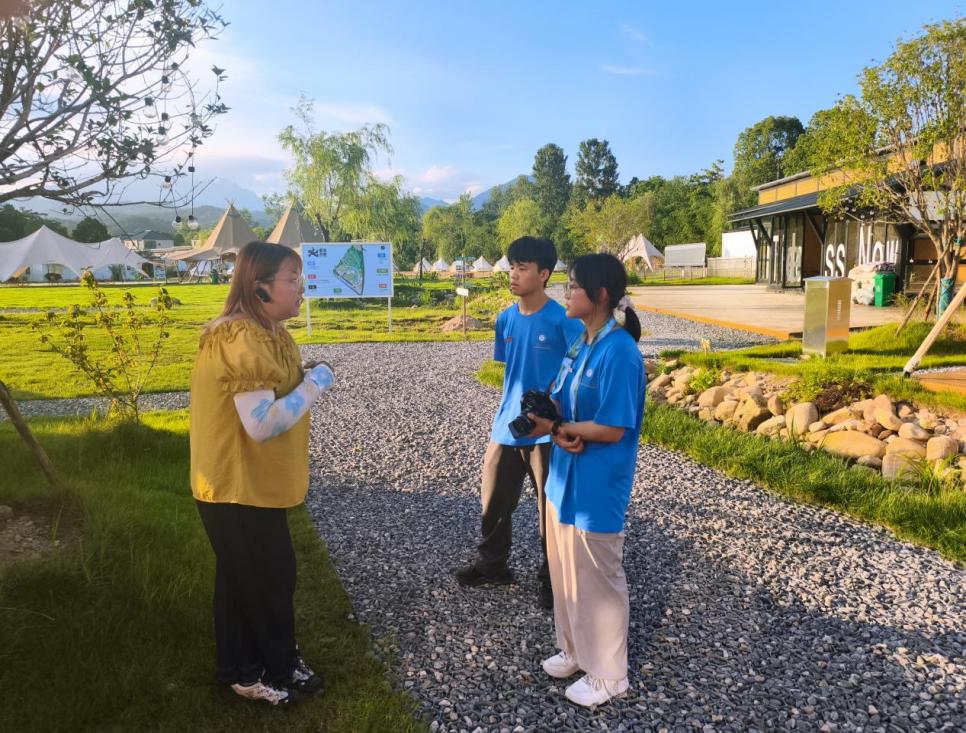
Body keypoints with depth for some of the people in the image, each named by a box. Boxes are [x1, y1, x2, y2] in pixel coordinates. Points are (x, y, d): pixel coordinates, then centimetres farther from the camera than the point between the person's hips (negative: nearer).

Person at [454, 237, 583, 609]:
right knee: (493, 501, 16)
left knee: (551, 508, 9)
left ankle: (552, 577, 28)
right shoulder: (505, 319, 3)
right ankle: (492, 564, 38)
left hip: (548, 431, -5)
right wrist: (508, 412, 9)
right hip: (506, 428, 6)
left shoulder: (563, 321, -15)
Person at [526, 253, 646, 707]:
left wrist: (555, 426, -14)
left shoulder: (619, 352, -22)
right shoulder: (580, 344, 6)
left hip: (598, 487, -9)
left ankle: (608, 674, 28)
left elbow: (612, 429, -24)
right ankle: (575, 650, 42)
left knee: (597, 579, 7)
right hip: (565, 477, 9)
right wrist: (557, 429, -12)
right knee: (565, 571, 21)